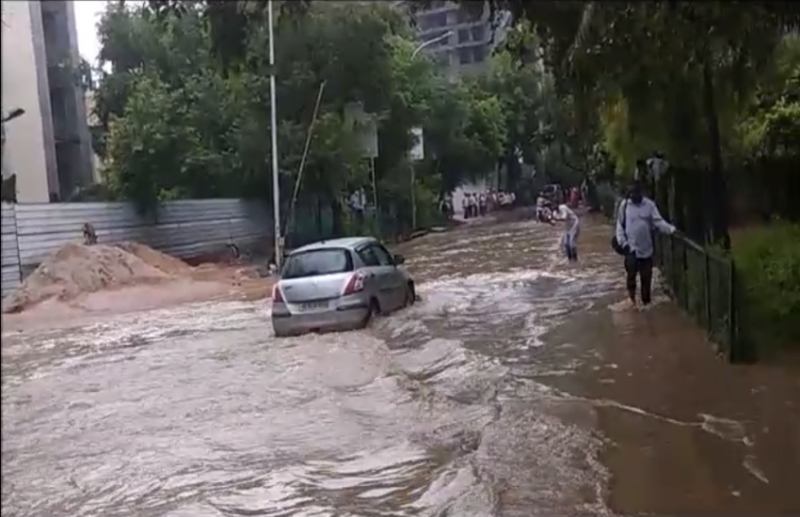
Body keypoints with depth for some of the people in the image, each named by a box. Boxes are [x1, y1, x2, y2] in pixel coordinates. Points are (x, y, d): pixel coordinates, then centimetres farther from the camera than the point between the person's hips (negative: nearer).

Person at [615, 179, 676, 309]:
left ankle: (646, 301, 23)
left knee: (646, 277, 8)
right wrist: (622, 241, -9)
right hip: (631, 247, -1)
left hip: (646, 248, 1)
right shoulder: (624, 204, 0)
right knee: (631, 274, -4)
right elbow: (620, 224, 2)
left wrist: (671, 229, -25)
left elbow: (658, 221, -8)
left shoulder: (650, 204, -1)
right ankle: (632, 297, 20)